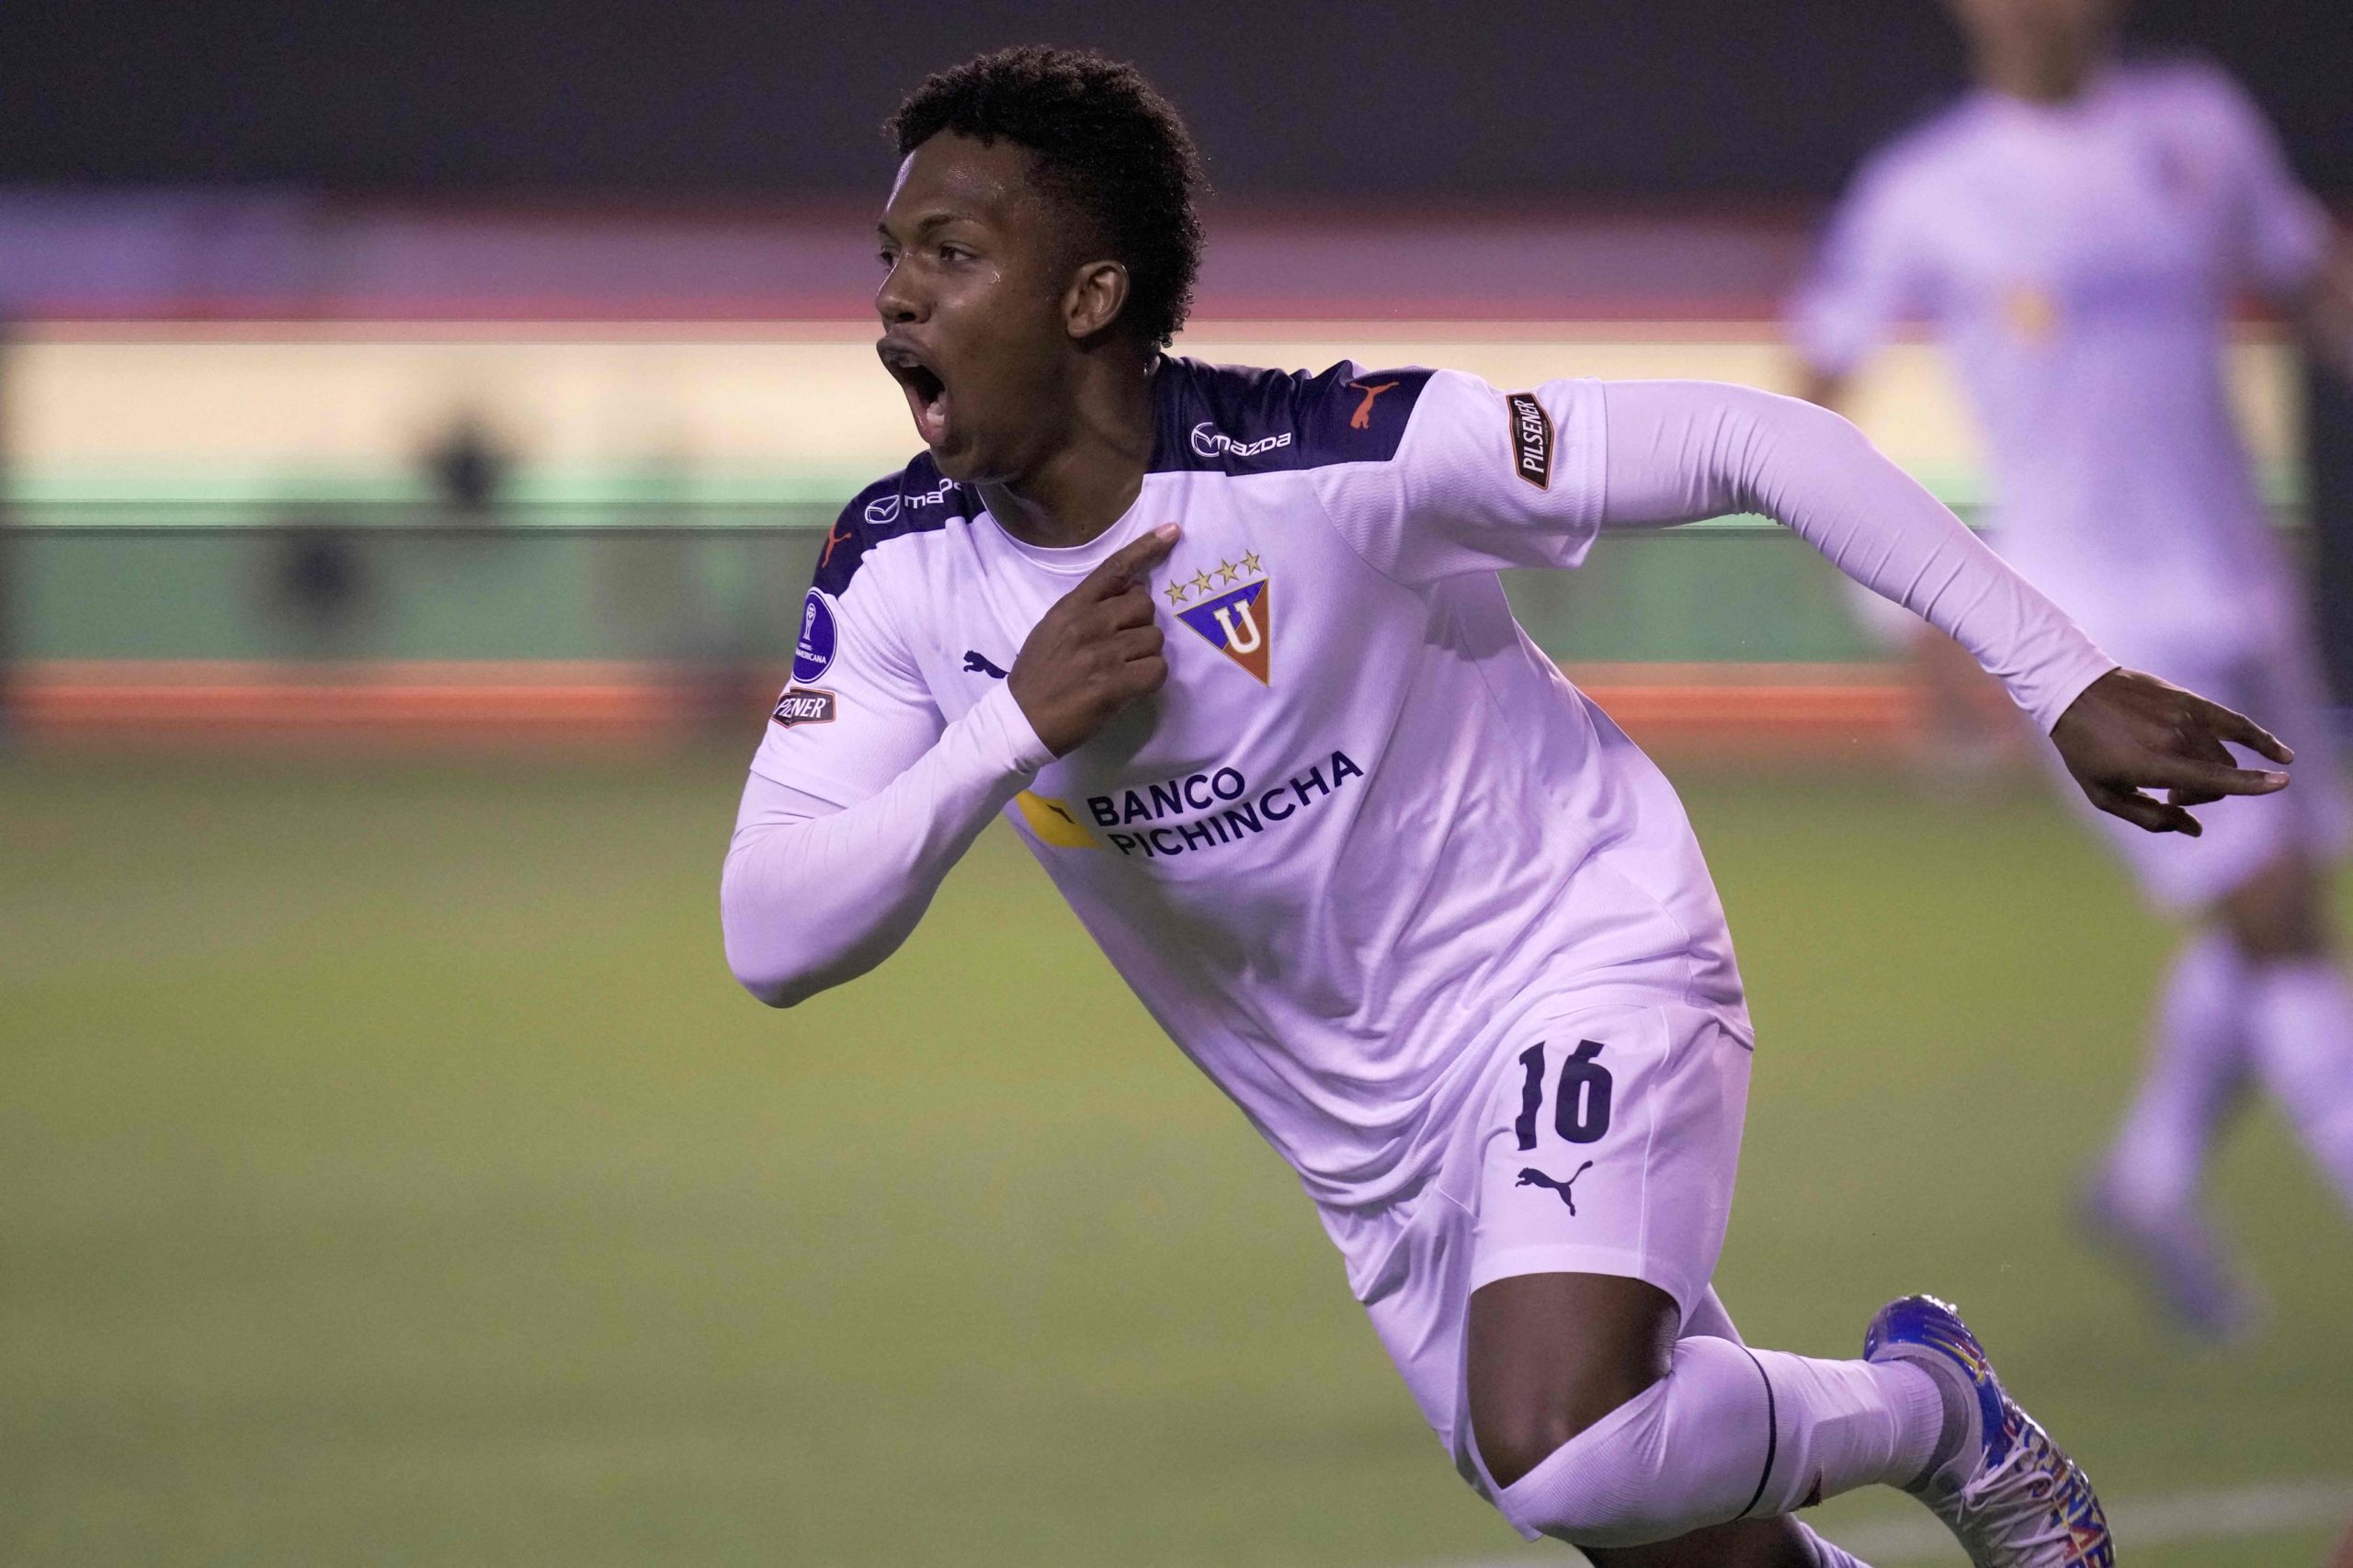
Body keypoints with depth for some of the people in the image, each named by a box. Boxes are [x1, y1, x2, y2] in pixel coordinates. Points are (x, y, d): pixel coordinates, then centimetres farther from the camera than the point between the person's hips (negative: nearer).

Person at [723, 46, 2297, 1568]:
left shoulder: (1324, 460, -25)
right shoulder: (900, 574, -10)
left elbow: (1751, 443, -20)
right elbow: (773, 941, -16)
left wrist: (2066, 682, -20)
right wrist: (1012, 729, -31)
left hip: (1585, 965, -5)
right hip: (1374, 1150, 5)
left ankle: (1931, 1414, 1)